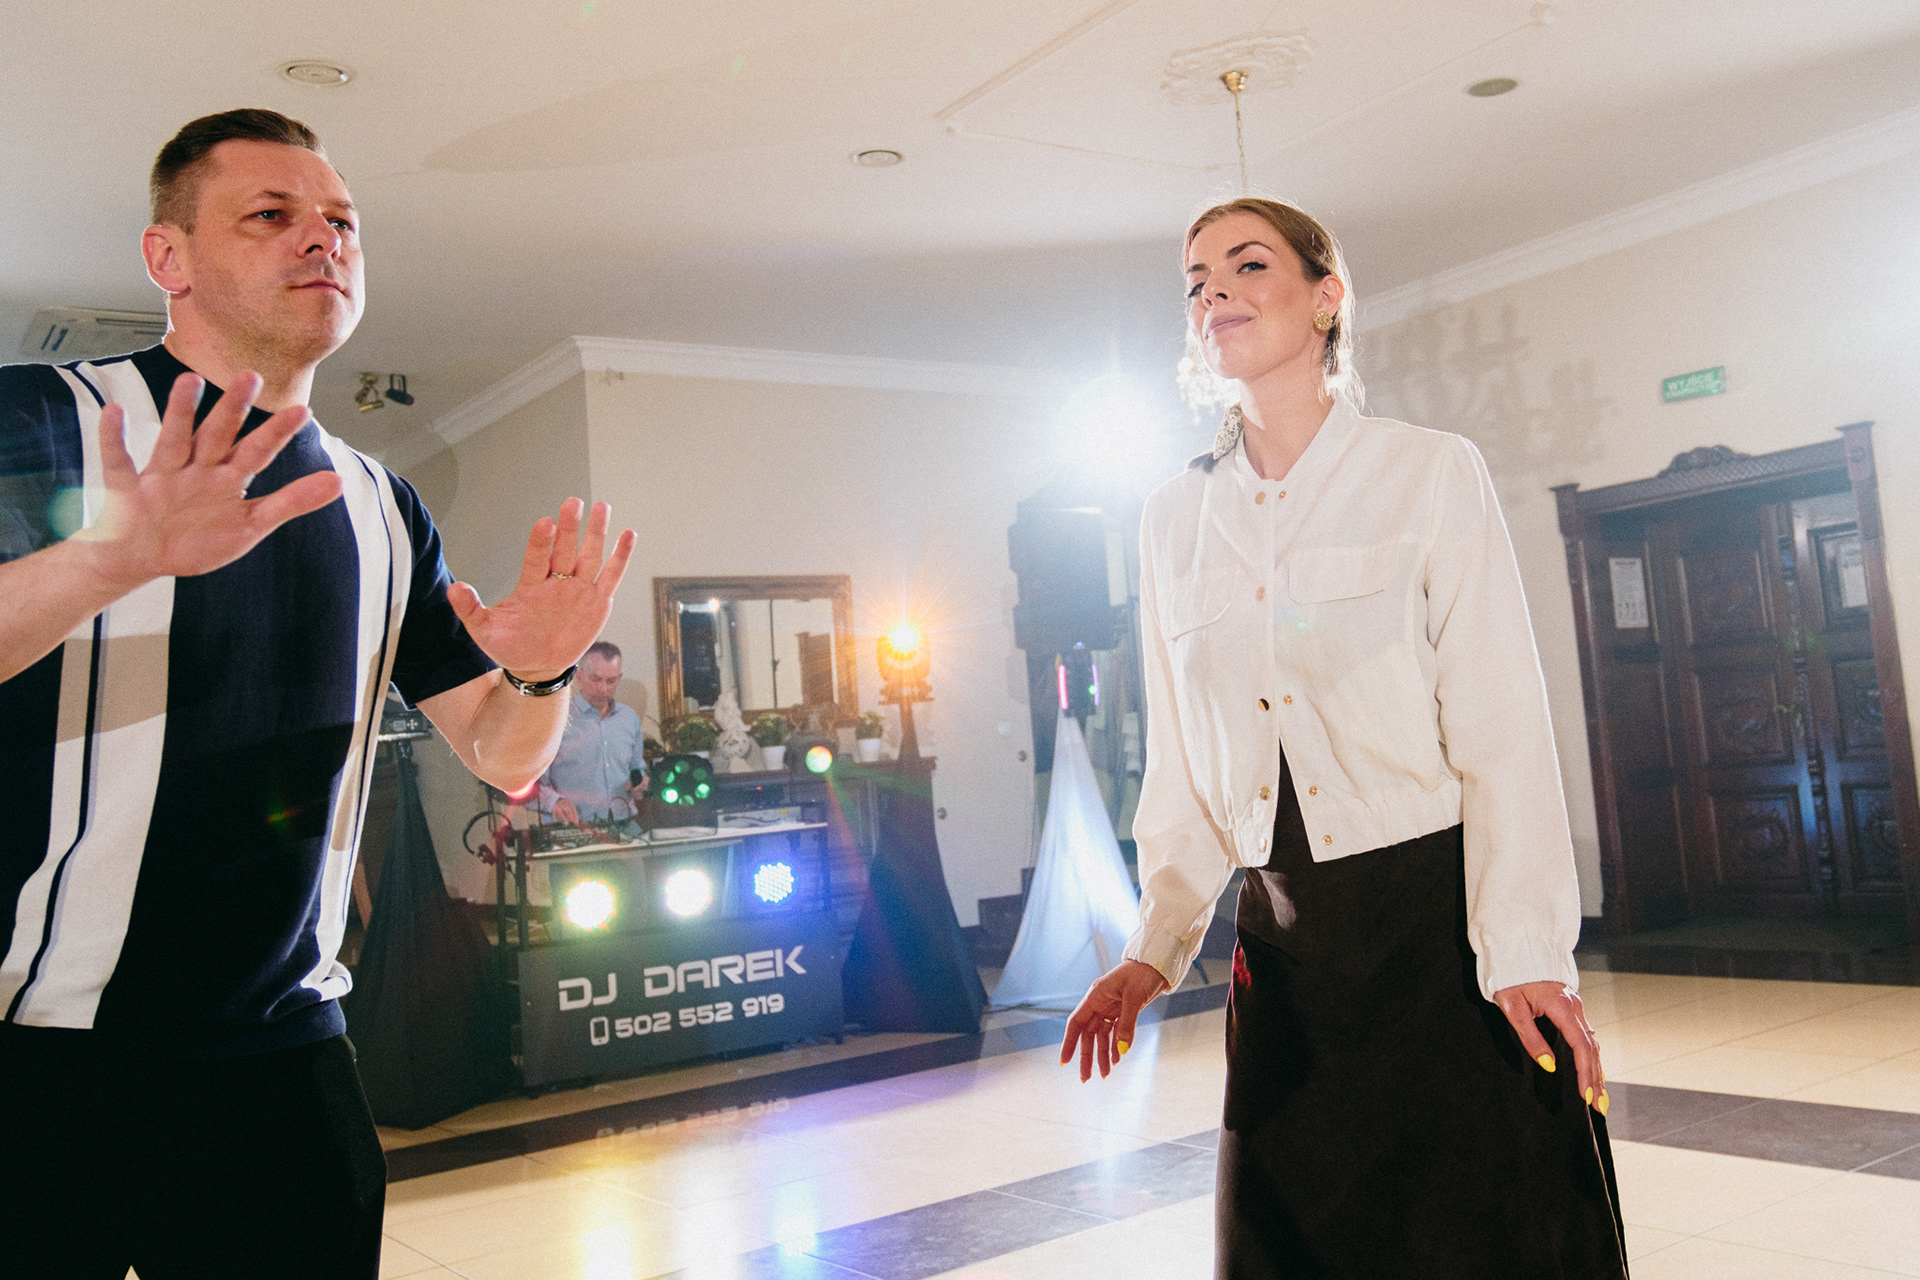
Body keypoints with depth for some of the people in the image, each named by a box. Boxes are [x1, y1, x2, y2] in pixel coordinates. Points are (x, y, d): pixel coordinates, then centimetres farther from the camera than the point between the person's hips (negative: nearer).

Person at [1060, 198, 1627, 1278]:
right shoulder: (1175, 519, 8)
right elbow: (1182, 763, 11)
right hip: (1284, 943, 4)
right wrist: (1156, 948, 5)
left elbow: (1501, 727, -7)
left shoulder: (1431, 475, -3)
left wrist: (1524, 949, -15)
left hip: (1440, 916, -3)